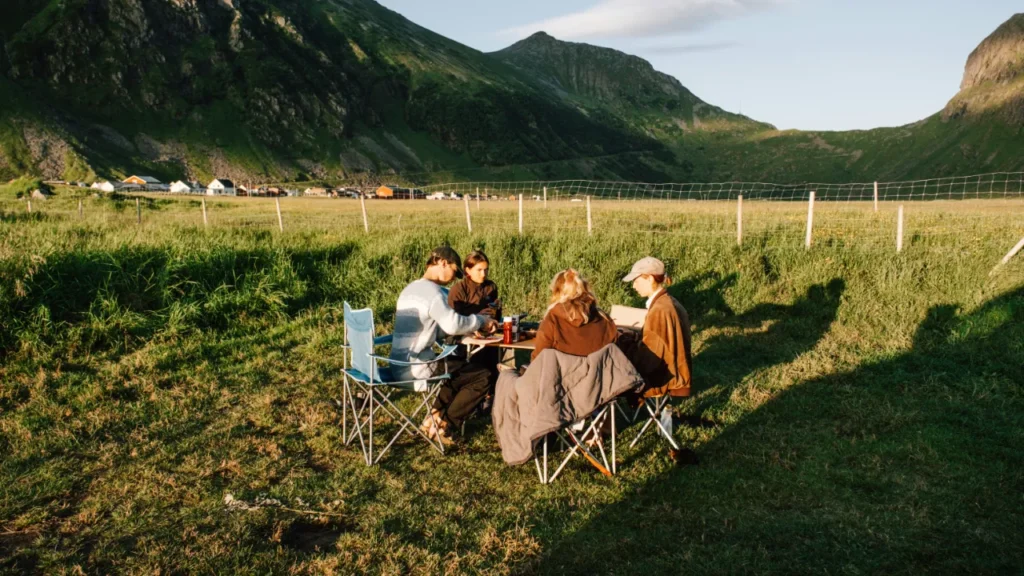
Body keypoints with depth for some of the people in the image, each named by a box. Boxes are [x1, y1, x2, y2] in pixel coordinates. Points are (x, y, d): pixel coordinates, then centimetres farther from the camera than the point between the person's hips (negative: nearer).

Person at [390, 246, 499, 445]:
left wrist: (471, 328, 16)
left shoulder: (410, 289, 17)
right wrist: (481, 321, -12)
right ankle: (443, 425, 3)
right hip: (416, 367, -10)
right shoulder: (431, 290, -15)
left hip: (400, 366, 10)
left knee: (460, 367, 29)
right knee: (483, 376, -5)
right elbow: (452, 324, -30)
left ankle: (435, 417, 22)